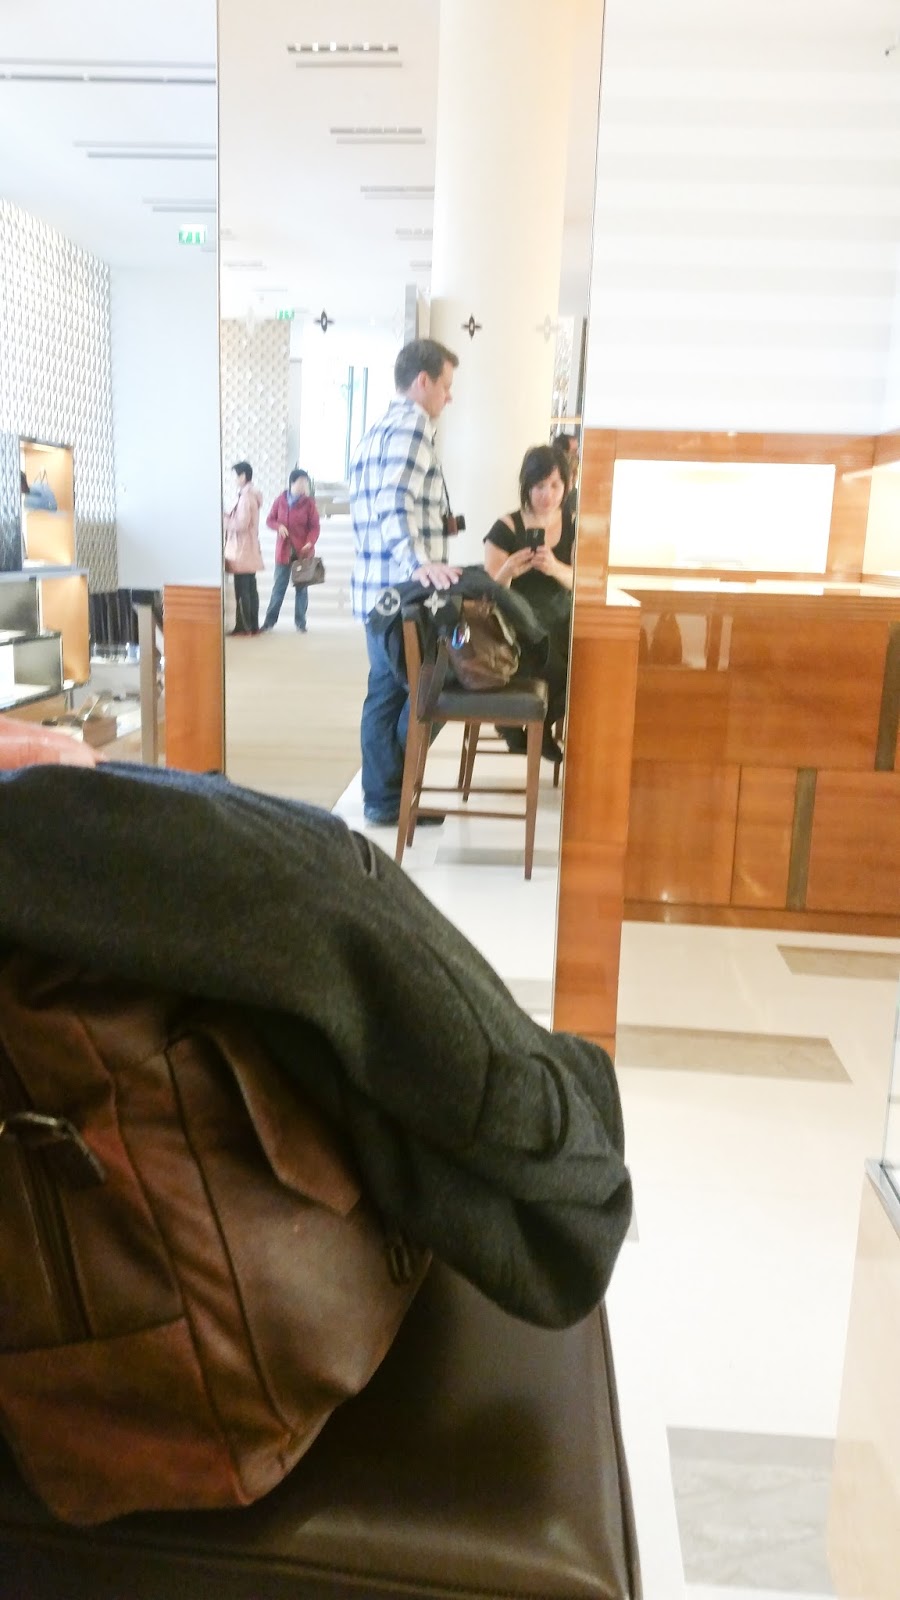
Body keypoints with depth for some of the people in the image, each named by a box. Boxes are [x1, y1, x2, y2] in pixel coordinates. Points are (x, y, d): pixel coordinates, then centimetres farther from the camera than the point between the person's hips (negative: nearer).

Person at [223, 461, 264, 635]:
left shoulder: (245, 497, -15)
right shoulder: (252, 495, 14)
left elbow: (241, 524, -20)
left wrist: (225, 520, -6)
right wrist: (229, 516, 8)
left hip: (242, 551, -10)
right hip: (250, 551, 10)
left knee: (241, 590, -6)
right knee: (250, 589, 11)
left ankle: (243, 626, -4)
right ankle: (253, 625, 14)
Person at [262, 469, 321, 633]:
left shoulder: (309, 502, -3)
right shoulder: (281, 500, 3)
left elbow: (315, 526, -4)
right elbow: (269, 520, 10)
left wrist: (310, 542, -21)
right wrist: (279, 526, -12)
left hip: (303, 551, -1)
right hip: (283, 550, 1)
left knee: (301, 588, 4)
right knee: (278, 587, 4)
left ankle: (300, 623, 12)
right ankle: (269, 621, 11)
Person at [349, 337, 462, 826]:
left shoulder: (379, 429, 20)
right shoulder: (412, 425, -11)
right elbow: (395, 504, -26)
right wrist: (419, 563, -38)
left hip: (377, 586, 10)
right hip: (403, 589, -10)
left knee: (387, 690, 11)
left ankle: (381, 795, 15)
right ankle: (390, 795, 5)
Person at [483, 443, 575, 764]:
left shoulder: (574, 525, 6)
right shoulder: (506, 528, -6)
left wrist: (555, 568, -28)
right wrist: (508, 571, -32)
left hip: (561, 624, 4)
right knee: (560, 673, -30)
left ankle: (541, 724, 7)